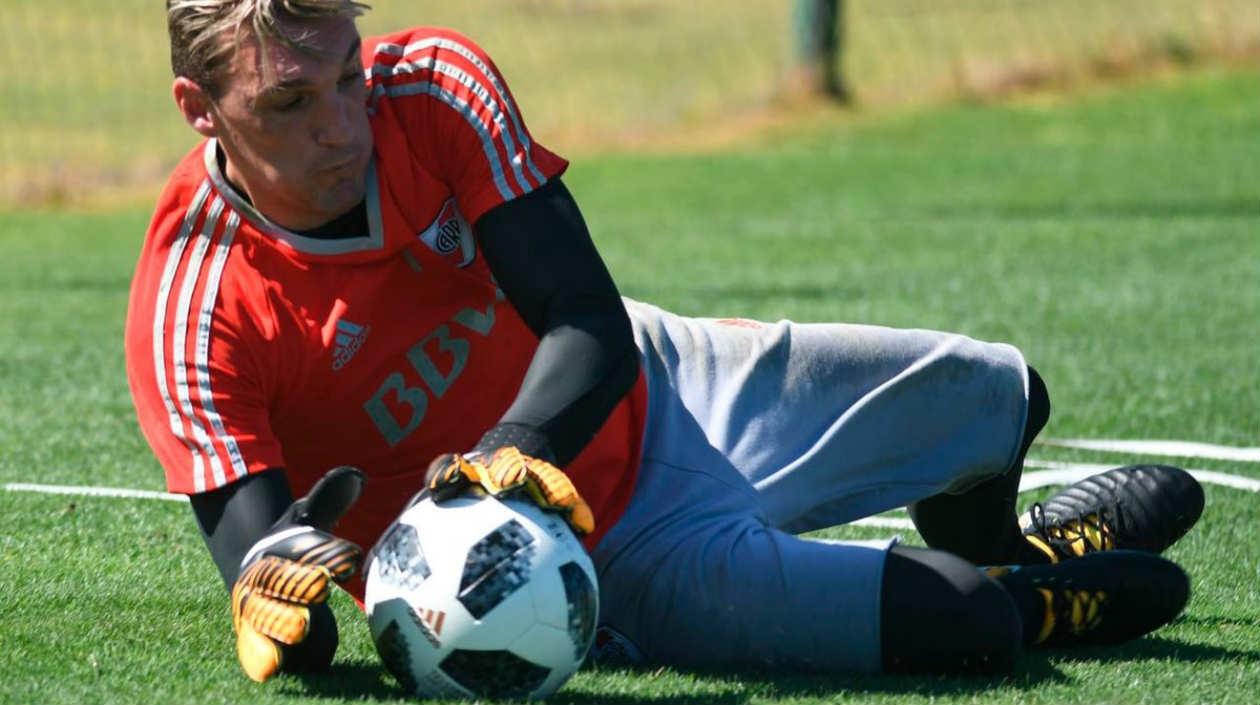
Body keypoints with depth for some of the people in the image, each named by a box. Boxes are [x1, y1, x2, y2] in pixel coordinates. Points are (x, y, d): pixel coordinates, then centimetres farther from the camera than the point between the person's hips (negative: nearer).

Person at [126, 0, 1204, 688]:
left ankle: (995, 550, 56)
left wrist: (507, 455, -45)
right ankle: (1027, 606, 14)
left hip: (645, 392, 5)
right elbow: (251, 555, -31)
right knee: (952, 626, -25)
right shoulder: (192, 313, -30)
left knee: (1001, 396, 19)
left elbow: (594, 329, -24)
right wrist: (282, 594, -57)